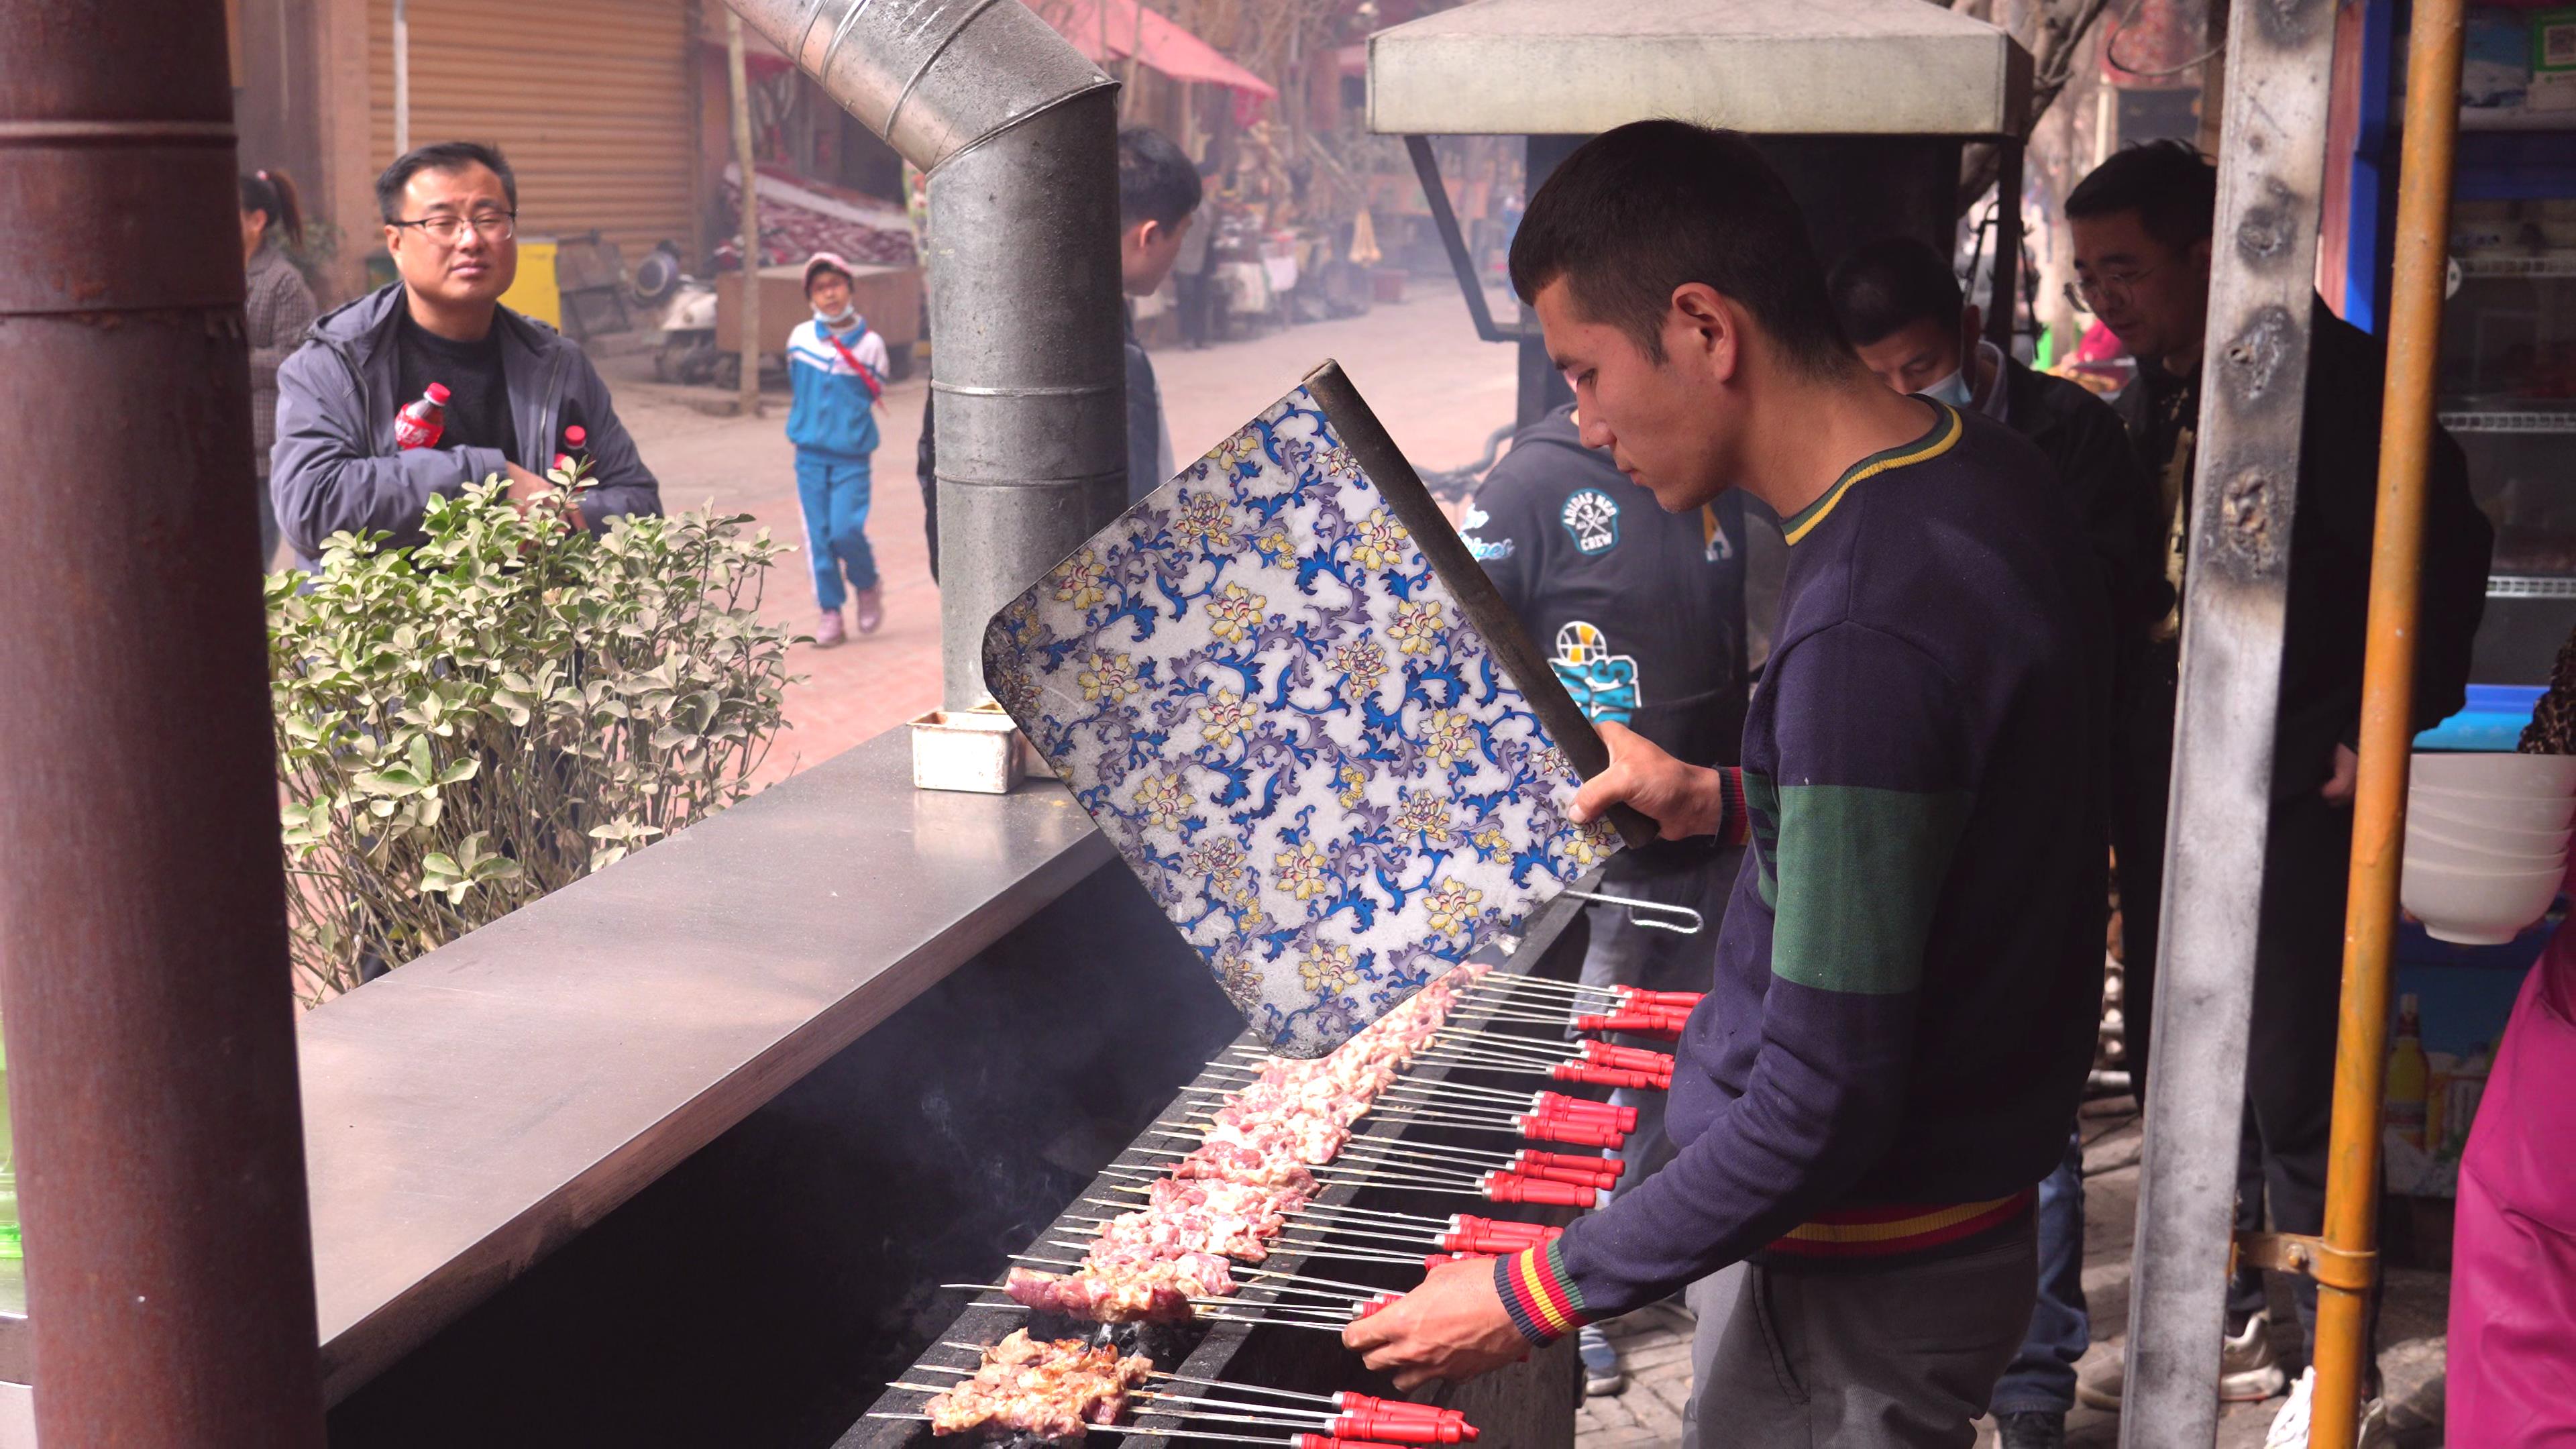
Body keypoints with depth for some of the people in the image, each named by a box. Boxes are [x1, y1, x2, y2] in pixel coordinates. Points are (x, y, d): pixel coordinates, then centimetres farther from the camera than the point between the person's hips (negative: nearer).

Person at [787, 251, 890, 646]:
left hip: (852, 456, -2)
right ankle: (830, 613, 12)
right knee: (819, 535, 1)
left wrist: (852, 427, 3)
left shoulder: (870, 343, -4)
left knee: (846, 531, -12)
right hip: (810, 454, 2)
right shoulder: (799, 338, 0)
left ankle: (867, 587, 17)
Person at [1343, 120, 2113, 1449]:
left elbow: (1823, 1109, -27)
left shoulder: (1869, 627, -29)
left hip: (1860, 1275, -9)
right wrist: (1728, 804, 9)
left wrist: (1535, 1297, -19)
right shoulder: (1982, 472, 1)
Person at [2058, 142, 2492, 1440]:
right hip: (2164, 785, 7)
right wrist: (2119, 740, 7)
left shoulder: (2329, 372, -9)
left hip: (2294, 791, -7)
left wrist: (2379, 731, -13)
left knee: (2294, 1087, -2)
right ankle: (2230, 1326, 28)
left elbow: (2439, 552, -10)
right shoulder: (2147, 405, 11)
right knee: (2175, 1070, 12)